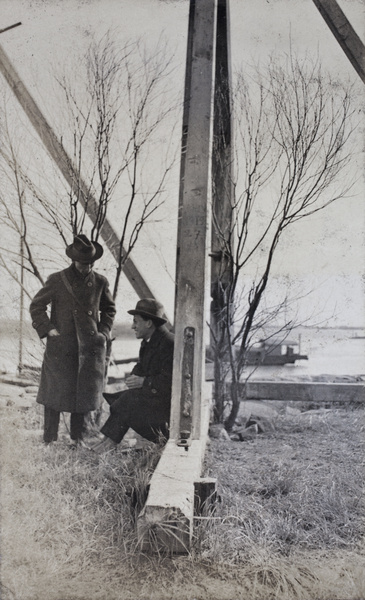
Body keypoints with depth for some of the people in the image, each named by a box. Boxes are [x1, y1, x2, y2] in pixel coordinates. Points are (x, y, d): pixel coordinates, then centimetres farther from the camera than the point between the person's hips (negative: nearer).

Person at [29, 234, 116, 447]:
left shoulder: (100, 282, 5)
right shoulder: (57, 280, -3)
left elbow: (109, 308, 20)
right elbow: (36, 306, 5)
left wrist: (104, 331, 8)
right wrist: (47, 328, -5)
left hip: (90, 347, 3)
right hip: (60, 347, -2)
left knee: (85, 392, 8)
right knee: (56, 392, 3)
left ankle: (77, 437, 23)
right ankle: (49, 439, 17)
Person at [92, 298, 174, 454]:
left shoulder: (169, 343, -20)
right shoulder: (148, 341, 11)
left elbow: (171, 381, -25)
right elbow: (140, 368, 18)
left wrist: (144, 382, -21)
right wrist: (135, 378, -4)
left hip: (169, 399, -10)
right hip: (153, 394, 10)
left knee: (130, 399, -23)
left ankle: (111, 439, -9)